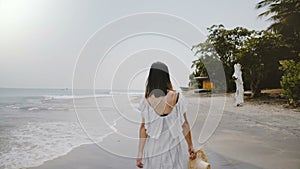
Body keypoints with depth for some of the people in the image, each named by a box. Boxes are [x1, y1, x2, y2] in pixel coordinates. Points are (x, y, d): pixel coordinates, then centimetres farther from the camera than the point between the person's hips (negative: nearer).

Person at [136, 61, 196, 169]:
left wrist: (140, 154, -2)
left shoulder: (146, 101, -11)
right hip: (173, 145, 0)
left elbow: (143, 128, -9)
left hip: (153, 147, 1)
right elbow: (184, 124, -6)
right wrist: (190, 146, 5)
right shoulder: (177, 97, -12)